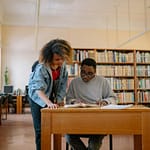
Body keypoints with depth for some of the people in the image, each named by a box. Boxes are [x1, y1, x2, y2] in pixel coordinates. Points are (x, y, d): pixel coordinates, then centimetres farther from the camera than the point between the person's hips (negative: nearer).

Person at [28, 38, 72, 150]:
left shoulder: (63, 65, -12)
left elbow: (63, 84, -4)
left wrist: (59, 99, -11)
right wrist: (49, 103, -51)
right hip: (38, 99, -5)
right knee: (40, 130, -2)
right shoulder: (40, 68, -30)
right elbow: (39, 89, -38)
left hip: (52, 99, 5)